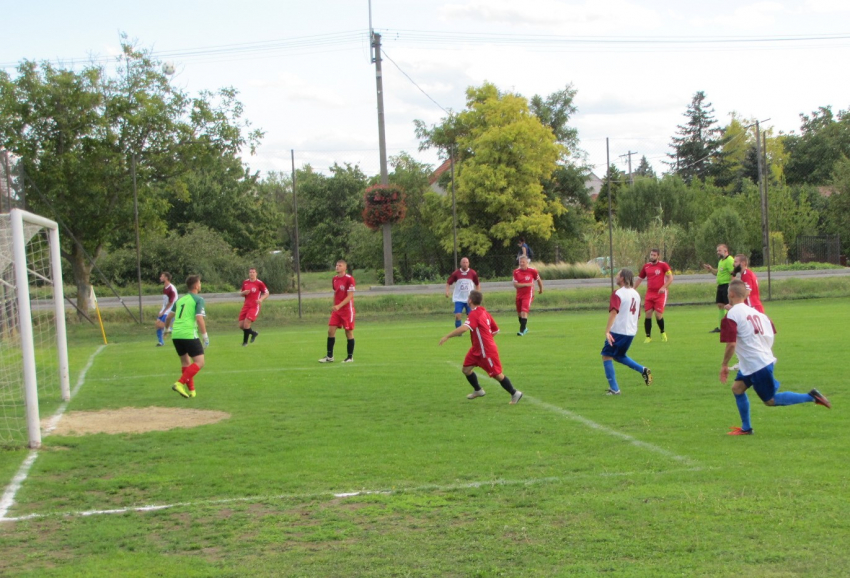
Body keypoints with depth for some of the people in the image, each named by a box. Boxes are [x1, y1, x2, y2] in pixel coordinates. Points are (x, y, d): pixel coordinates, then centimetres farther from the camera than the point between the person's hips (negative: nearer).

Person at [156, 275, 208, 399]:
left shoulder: (180, 299, 19)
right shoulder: (198, 300, -1)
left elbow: (170, 316, 27)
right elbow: (199, 319, -12)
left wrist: (165, 325, 48)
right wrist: (205, 337, -6)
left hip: (176, 334, 7)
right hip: (189, 335, -7)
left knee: (185, 362, 19)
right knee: (199, 362, -4)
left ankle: (191, 390, 17)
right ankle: (180, 383, -18)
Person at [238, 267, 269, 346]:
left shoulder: (259, 283, -7)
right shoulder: (245, 282, 9)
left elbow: (267, 294, -3)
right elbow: (241, 293, 20)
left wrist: (261, 299, -23)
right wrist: (244, 293, -5)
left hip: (254, 306, -6)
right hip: (246, 306, 6)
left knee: (246, 324, -18)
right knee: (241, 325, 0)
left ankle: (245, 342, 6)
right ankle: (254, 333, 28)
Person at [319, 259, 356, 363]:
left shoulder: (349, 279, -12)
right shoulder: (335, 278, 9)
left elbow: (350, 296, -17)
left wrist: (339, 306, -25)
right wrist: (334, 307, 15)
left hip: (347, 309, -6)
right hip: (336, 309, 6)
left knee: (349, 332, 1)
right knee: (331, 330, -1)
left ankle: (350, 357, 11)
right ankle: (329, 356, 5)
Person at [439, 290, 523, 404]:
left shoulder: (474, 314, -20)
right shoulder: (484, 312, 8)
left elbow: (464, 328, -37)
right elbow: (495, 330, 14)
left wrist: (447, 337, -34)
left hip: (487, 351, -9)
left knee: (497, 374, -1)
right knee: (466, 369, 11)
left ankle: (515, 393, 9)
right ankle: (478, 390, 27)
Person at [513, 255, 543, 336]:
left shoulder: (532, 271, -8)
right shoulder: (516, 272, -2)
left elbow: (539, 280, 9)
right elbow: (515, 284, -11)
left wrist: (541, 289, 20)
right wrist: (526, 284, -21)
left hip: (528, 295, -4)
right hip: (519, 295, 4)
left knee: (524, 312, -18)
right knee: (519, 313, 13)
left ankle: (522, 330, -17)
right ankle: (525, 328, 34)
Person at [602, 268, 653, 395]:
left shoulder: (618, 294, -12)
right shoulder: (636, 294, 12)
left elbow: (614, 312, -24)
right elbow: (638, 314, 19)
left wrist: (607, 331, -29)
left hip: (618, 331, -8)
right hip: (631, 331, 8)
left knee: (607, 356, 3)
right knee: (619, 356, 26)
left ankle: (614, 389, -3)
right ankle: (643, 370, 10)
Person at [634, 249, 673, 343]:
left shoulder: (663, 265, -4)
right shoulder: (646, 266, 10)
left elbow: (670, 278, -6)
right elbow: (639, 279, 20)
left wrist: (664, 287, -19)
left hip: (660, 294, -4)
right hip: (649, 294, 4)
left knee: (658, 314, -9)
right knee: (648, 314, -3)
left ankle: (663, 333, 19)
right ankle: (648, 337, 5)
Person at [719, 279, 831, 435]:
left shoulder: (731, 315, -16)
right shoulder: (754, 311, 8)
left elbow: (731, 344, -21)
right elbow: (772, 333, 13)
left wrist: (724, 365, -9)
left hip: (755, 364, -9)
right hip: (766, 359, 9)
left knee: (770, 400, 3)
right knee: (737, 387, 14)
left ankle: (811, 397, -1)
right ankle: (746, 428, 18)